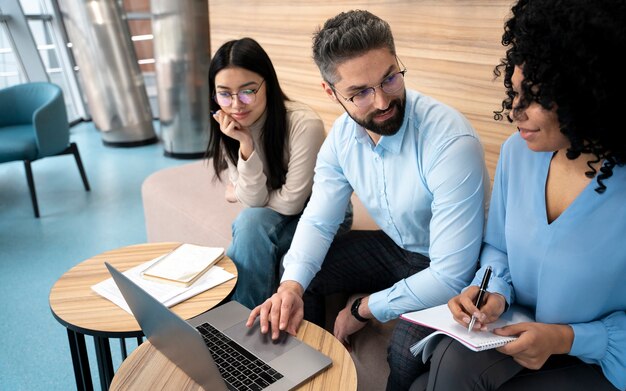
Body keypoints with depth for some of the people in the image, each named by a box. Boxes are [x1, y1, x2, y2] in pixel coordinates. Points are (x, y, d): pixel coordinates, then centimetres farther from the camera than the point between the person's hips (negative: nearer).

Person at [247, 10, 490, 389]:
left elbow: (451, 276, -31)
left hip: (450, 268, -6)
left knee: (409, 350, -30)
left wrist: (363, 310, -21)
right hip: (393, 246, 6)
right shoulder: (343, 135, -11)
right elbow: (318, 222, -5)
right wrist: (291, 286, -24)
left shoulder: (452, 142, -32)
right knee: (303, 276, -2)